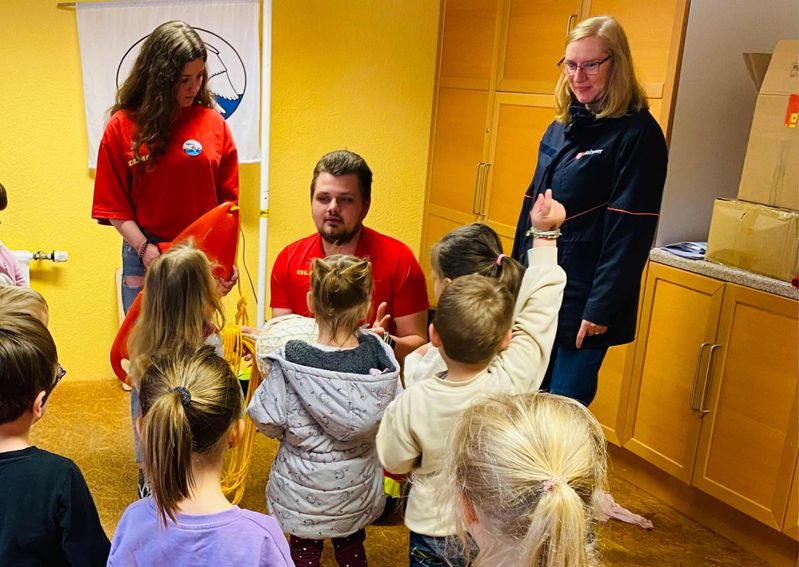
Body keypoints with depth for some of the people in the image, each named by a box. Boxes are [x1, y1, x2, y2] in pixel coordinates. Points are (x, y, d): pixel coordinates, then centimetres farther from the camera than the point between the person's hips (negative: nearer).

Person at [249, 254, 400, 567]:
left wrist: (273, 376, -1)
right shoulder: (379, 355, -19)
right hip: (358, 487, 3)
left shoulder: (290, 362, -26)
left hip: (304, 488, -2)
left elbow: (268, 423, -17)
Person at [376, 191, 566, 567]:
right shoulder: (515, 379, -28)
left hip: (435, 533, -1)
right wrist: (544, 234, -8)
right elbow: (542, 301, -17)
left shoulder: (413, 402, -29)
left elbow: (395, 463, -11)